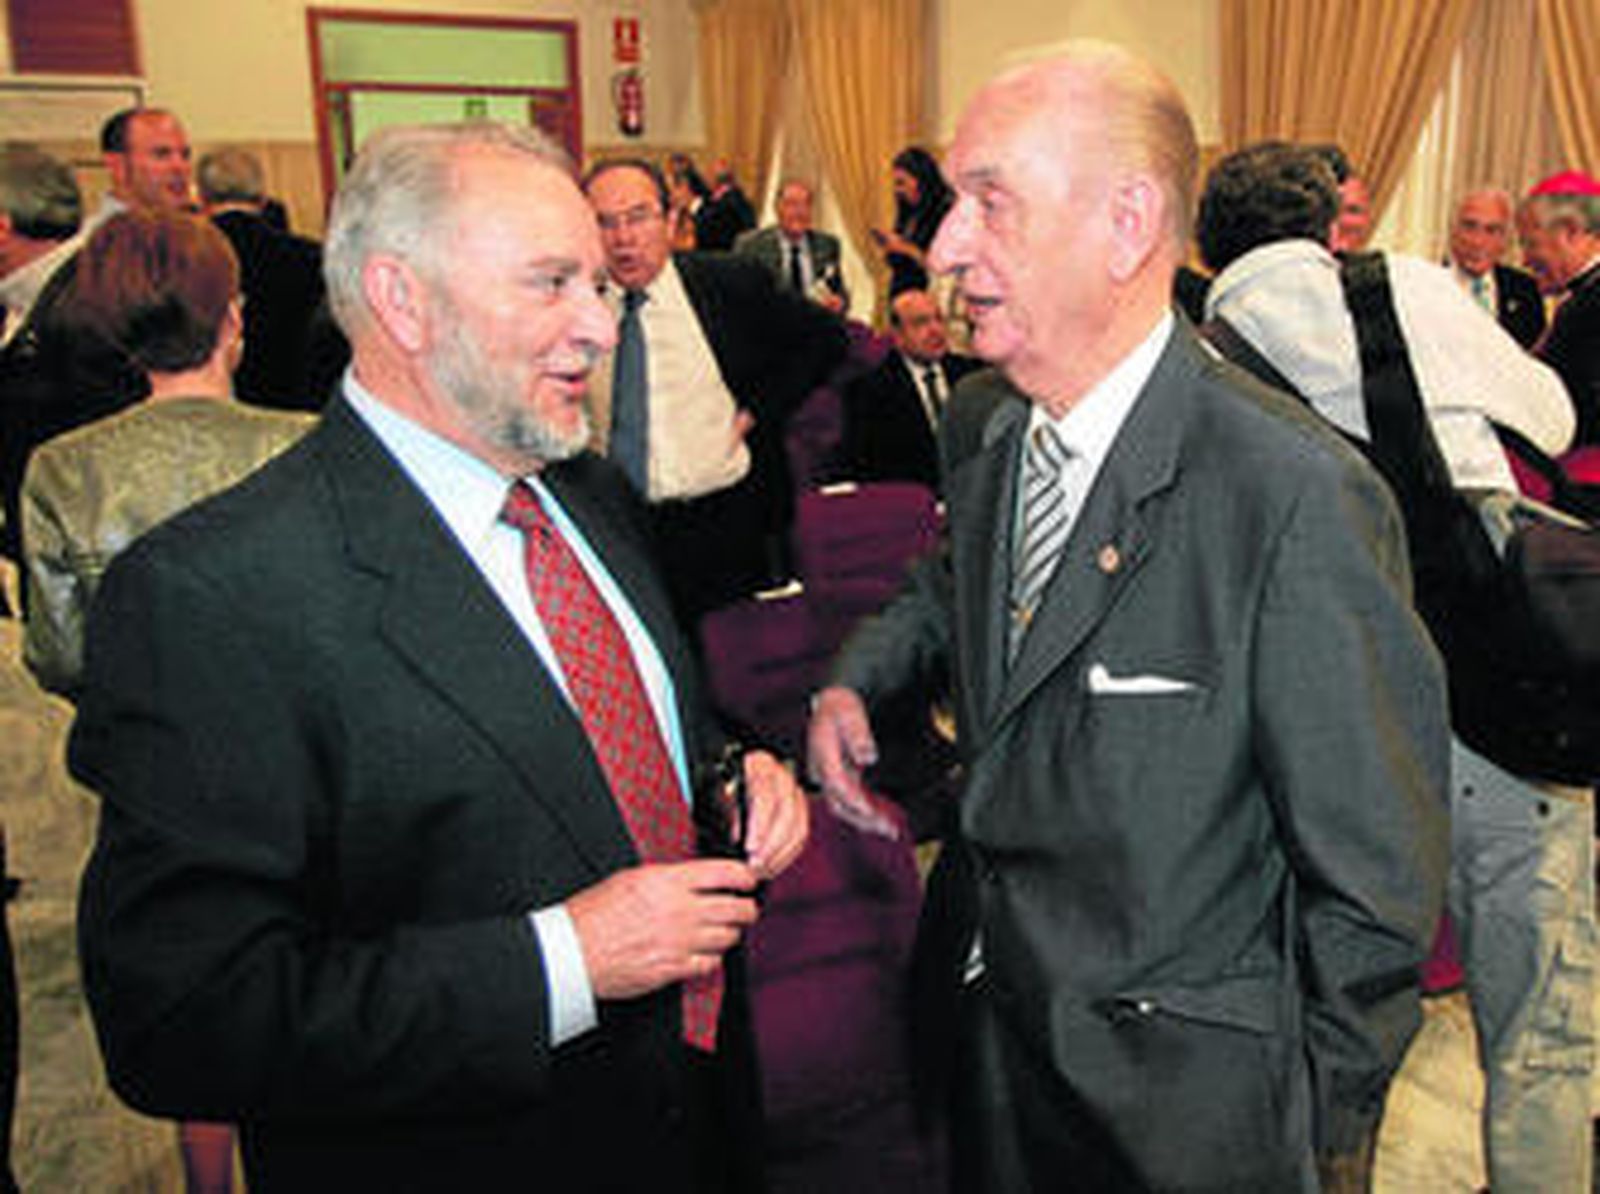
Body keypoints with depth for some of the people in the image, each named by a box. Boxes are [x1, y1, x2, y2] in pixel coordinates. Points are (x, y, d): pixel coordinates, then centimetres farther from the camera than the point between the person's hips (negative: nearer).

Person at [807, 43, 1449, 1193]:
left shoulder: (1297, 495, -26)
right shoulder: (981, 423, -4)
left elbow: (1378, 879, -18)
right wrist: (857, 677, -1)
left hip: (1178, 1091, -6)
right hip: (985, 1013, 6)